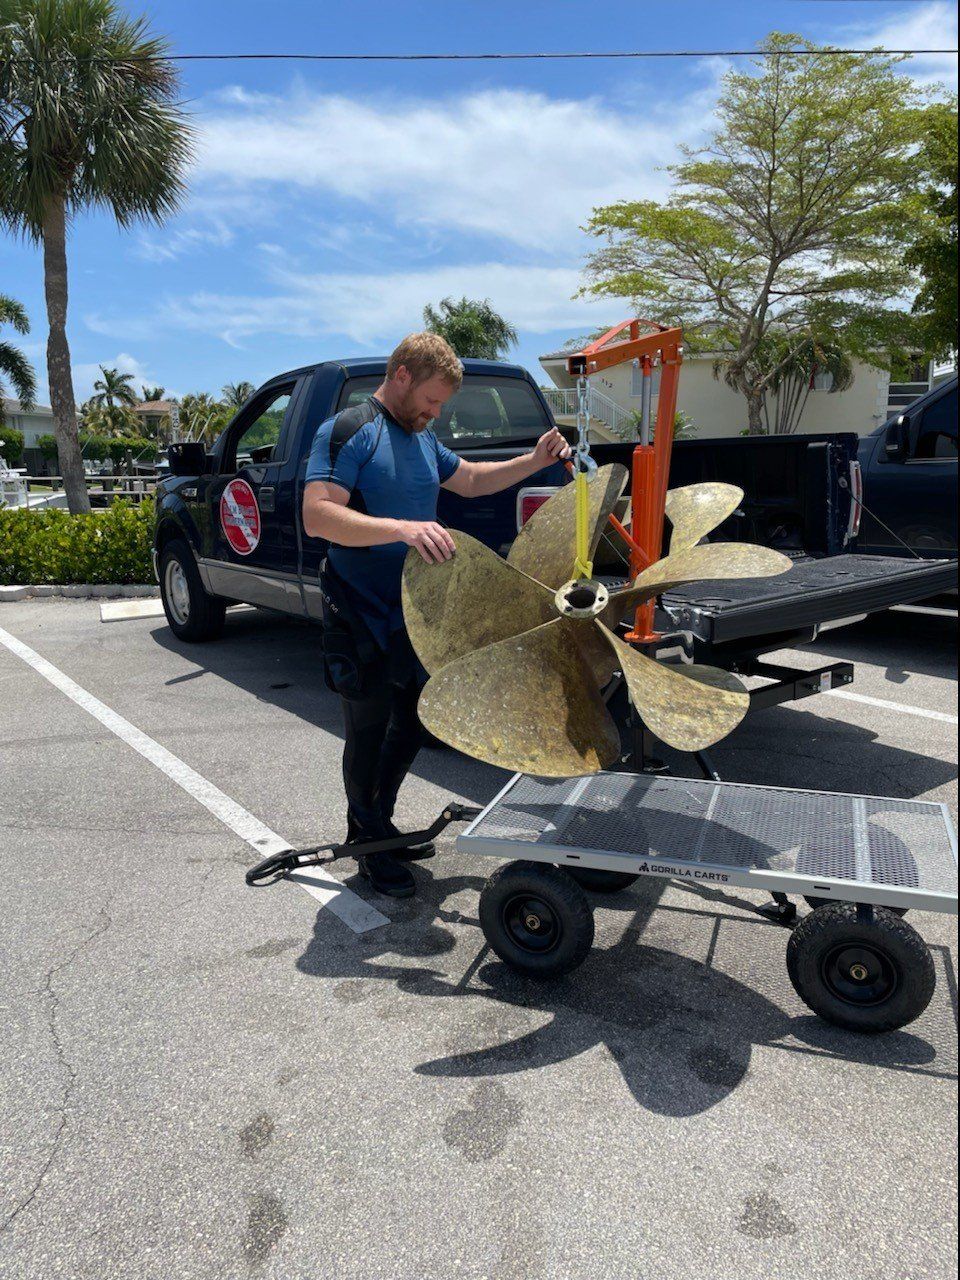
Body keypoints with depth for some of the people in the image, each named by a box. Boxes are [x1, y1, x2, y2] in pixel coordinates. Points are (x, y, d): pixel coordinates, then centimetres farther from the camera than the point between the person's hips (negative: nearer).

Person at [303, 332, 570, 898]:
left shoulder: (421, 438, 12)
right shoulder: (348, 431, -14)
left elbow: (470, 480, 25)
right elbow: (317, 515, -26)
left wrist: (535, 461, 11)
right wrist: (403, 528, -38)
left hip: (415, 613, 8)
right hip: (362, 622, -8)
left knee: (414, 721, 18)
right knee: (368, 734, 6)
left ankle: (380, 823, 38)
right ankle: (367, 842, 27)